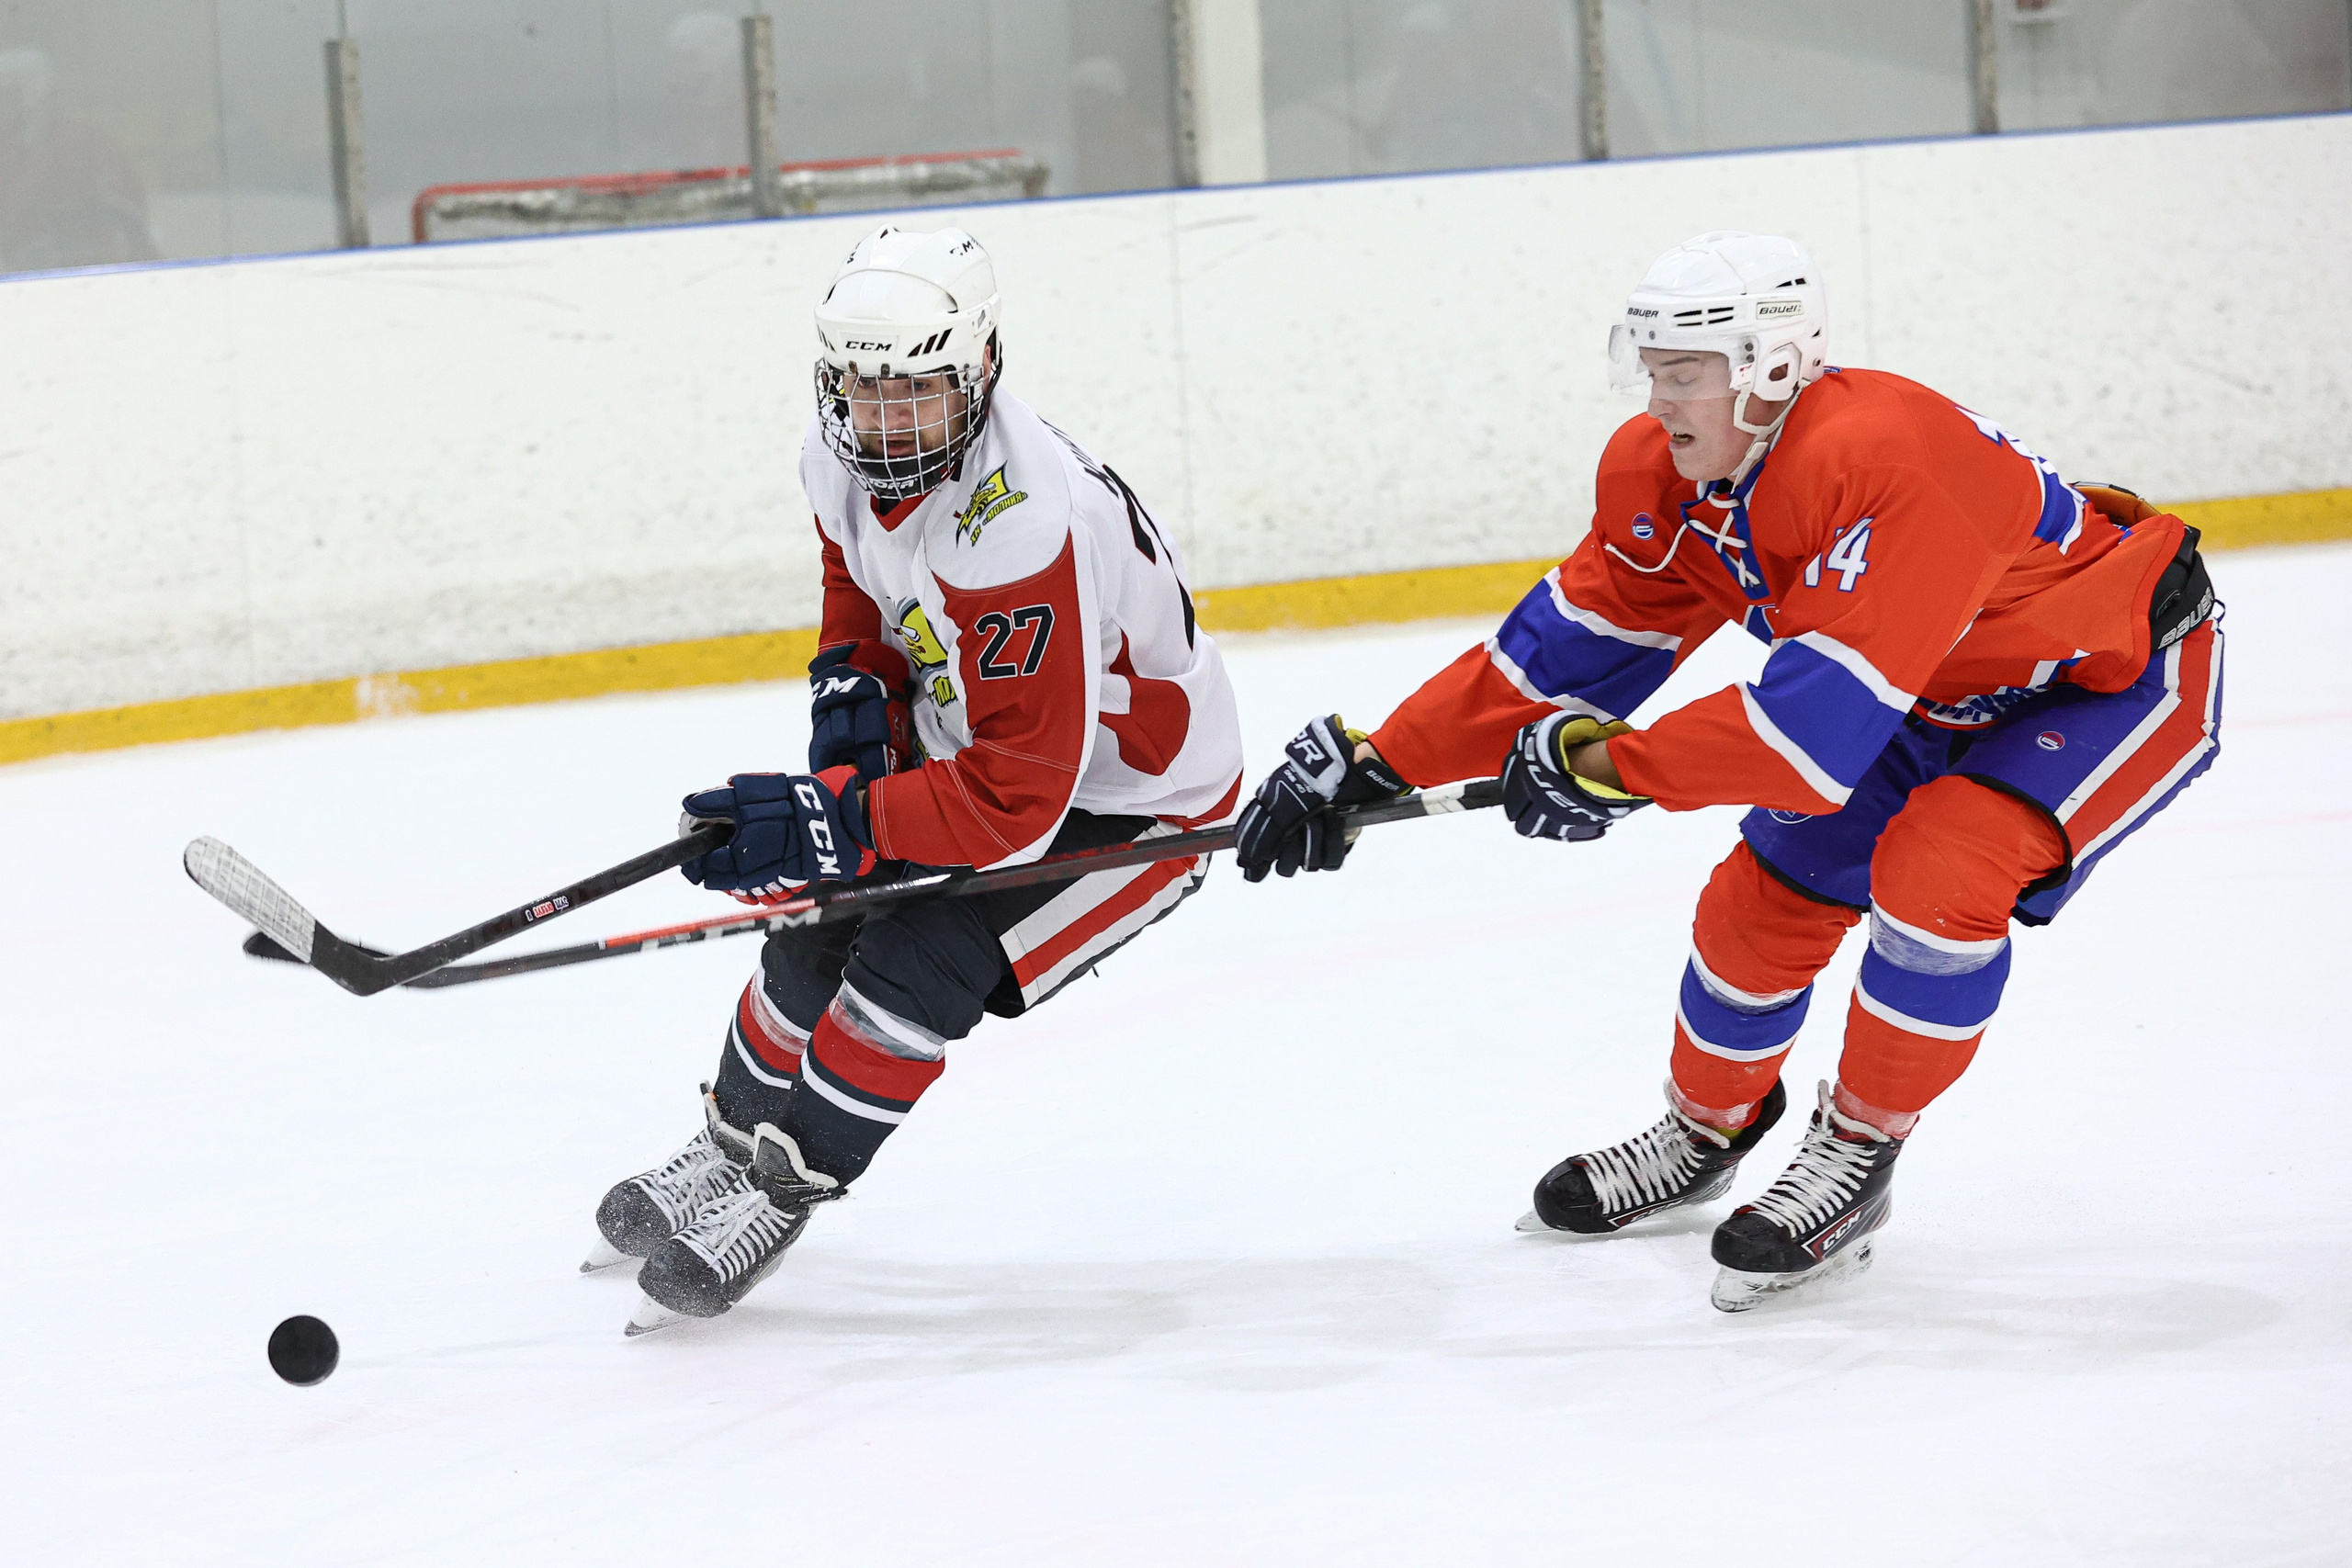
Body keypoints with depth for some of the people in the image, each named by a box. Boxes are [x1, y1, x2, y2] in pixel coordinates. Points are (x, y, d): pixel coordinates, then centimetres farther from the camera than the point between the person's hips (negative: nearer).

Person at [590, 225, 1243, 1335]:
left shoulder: (1019, 535, -40)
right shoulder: (846, 454, -14)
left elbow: (1016, 803, -38)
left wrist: (835, 822, -41)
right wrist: (854, 682, -7)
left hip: (1133, 804, -8)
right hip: (967, 733, 8)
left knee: (912, 973, -19)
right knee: (820, 928, 7)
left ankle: (778, 1198, -2)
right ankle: (731, 1148, 30)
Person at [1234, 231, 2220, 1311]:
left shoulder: (1882, 466, -39)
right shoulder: (1667, 477, -12)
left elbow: (1820, 718, -41)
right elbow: (1571, 644, -4)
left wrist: (1612, 767, -35)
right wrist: (1375, 765, -9)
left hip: (2119, 675, -8)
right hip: (1939, 695, 8)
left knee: (1935, 874, -28)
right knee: (1764, 895, 5)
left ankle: (1854, 1154, -6)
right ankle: (1706, 1131, 34)